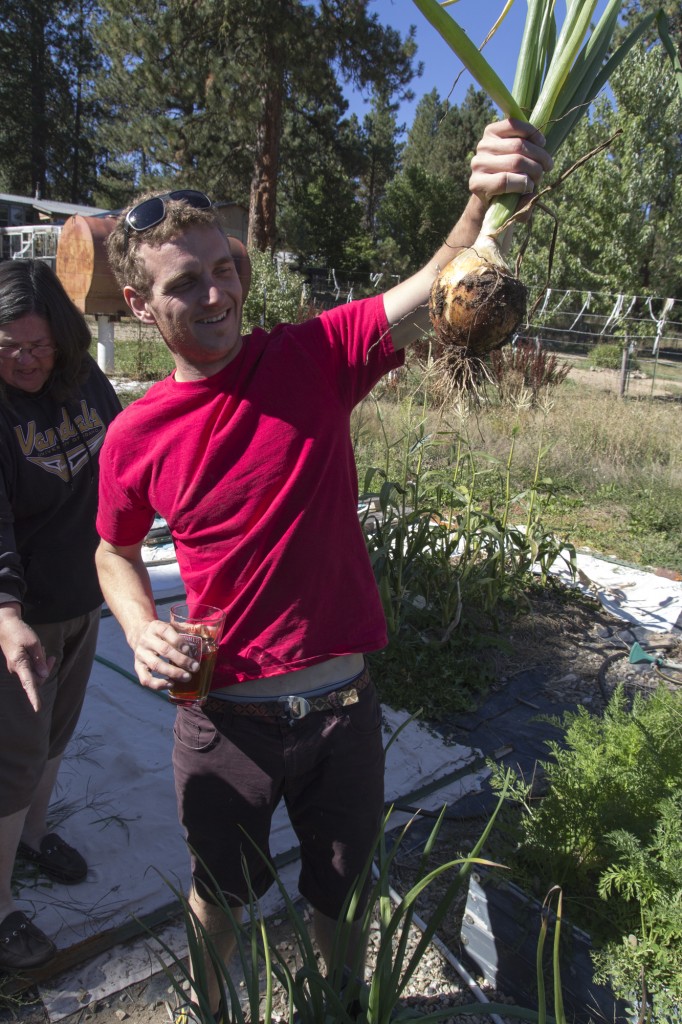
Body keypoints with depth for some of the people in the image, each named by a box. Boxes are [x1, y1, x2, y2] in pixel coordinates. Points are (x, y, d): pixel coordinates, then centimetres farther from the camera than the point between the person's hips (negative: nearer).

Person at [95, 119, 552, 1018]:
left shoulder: (316, 356, -9)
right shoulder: (135, 437, -8)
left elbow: (434, 292, -20)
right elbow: (117, 553, 8)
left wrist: (487, 204, -39)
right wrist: (143, 630, -11)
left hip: (345, 707, 0)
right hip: (226, 720, 0)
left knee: (342, 896, 23)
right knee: (220, 892, 25)